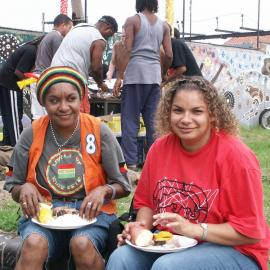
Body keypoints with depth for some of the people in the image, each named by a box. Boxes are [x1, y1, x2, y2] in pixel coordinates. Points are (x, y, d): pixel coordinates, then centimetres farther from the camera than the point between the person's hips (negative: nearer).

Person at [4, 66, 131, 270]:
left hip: (90, 212, 0)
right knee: (34, 243, -33)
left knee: (82, 244, -33)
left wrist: (104, 191, -17)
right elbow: (14, 188, 10)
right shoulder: (32, 135, 2)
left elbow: (122, 186, 4)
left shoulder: (99, 131, -1)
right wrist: (24, 189, -13)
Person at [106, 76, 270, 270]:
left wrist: (193, 229, -22)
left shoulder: (235, 156, -17)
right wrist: (142, 226, -7)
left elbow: (249, 232, -16)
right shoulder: (160, 148, -1)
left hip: (234, 251, -4)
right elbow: (146, 201, 13)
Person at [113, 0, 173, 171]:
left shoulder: (133, 20, 2)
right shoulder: (164, 25, 12)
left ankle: (131, 163, -4)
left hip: (135, 74, -3)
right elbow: (169, 55, 8)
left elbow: (128, 51, -7)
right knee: (153, 121, 7)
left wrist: (119, 77, -5)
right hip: (154, 75, 4)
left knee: (130, 120, -1)